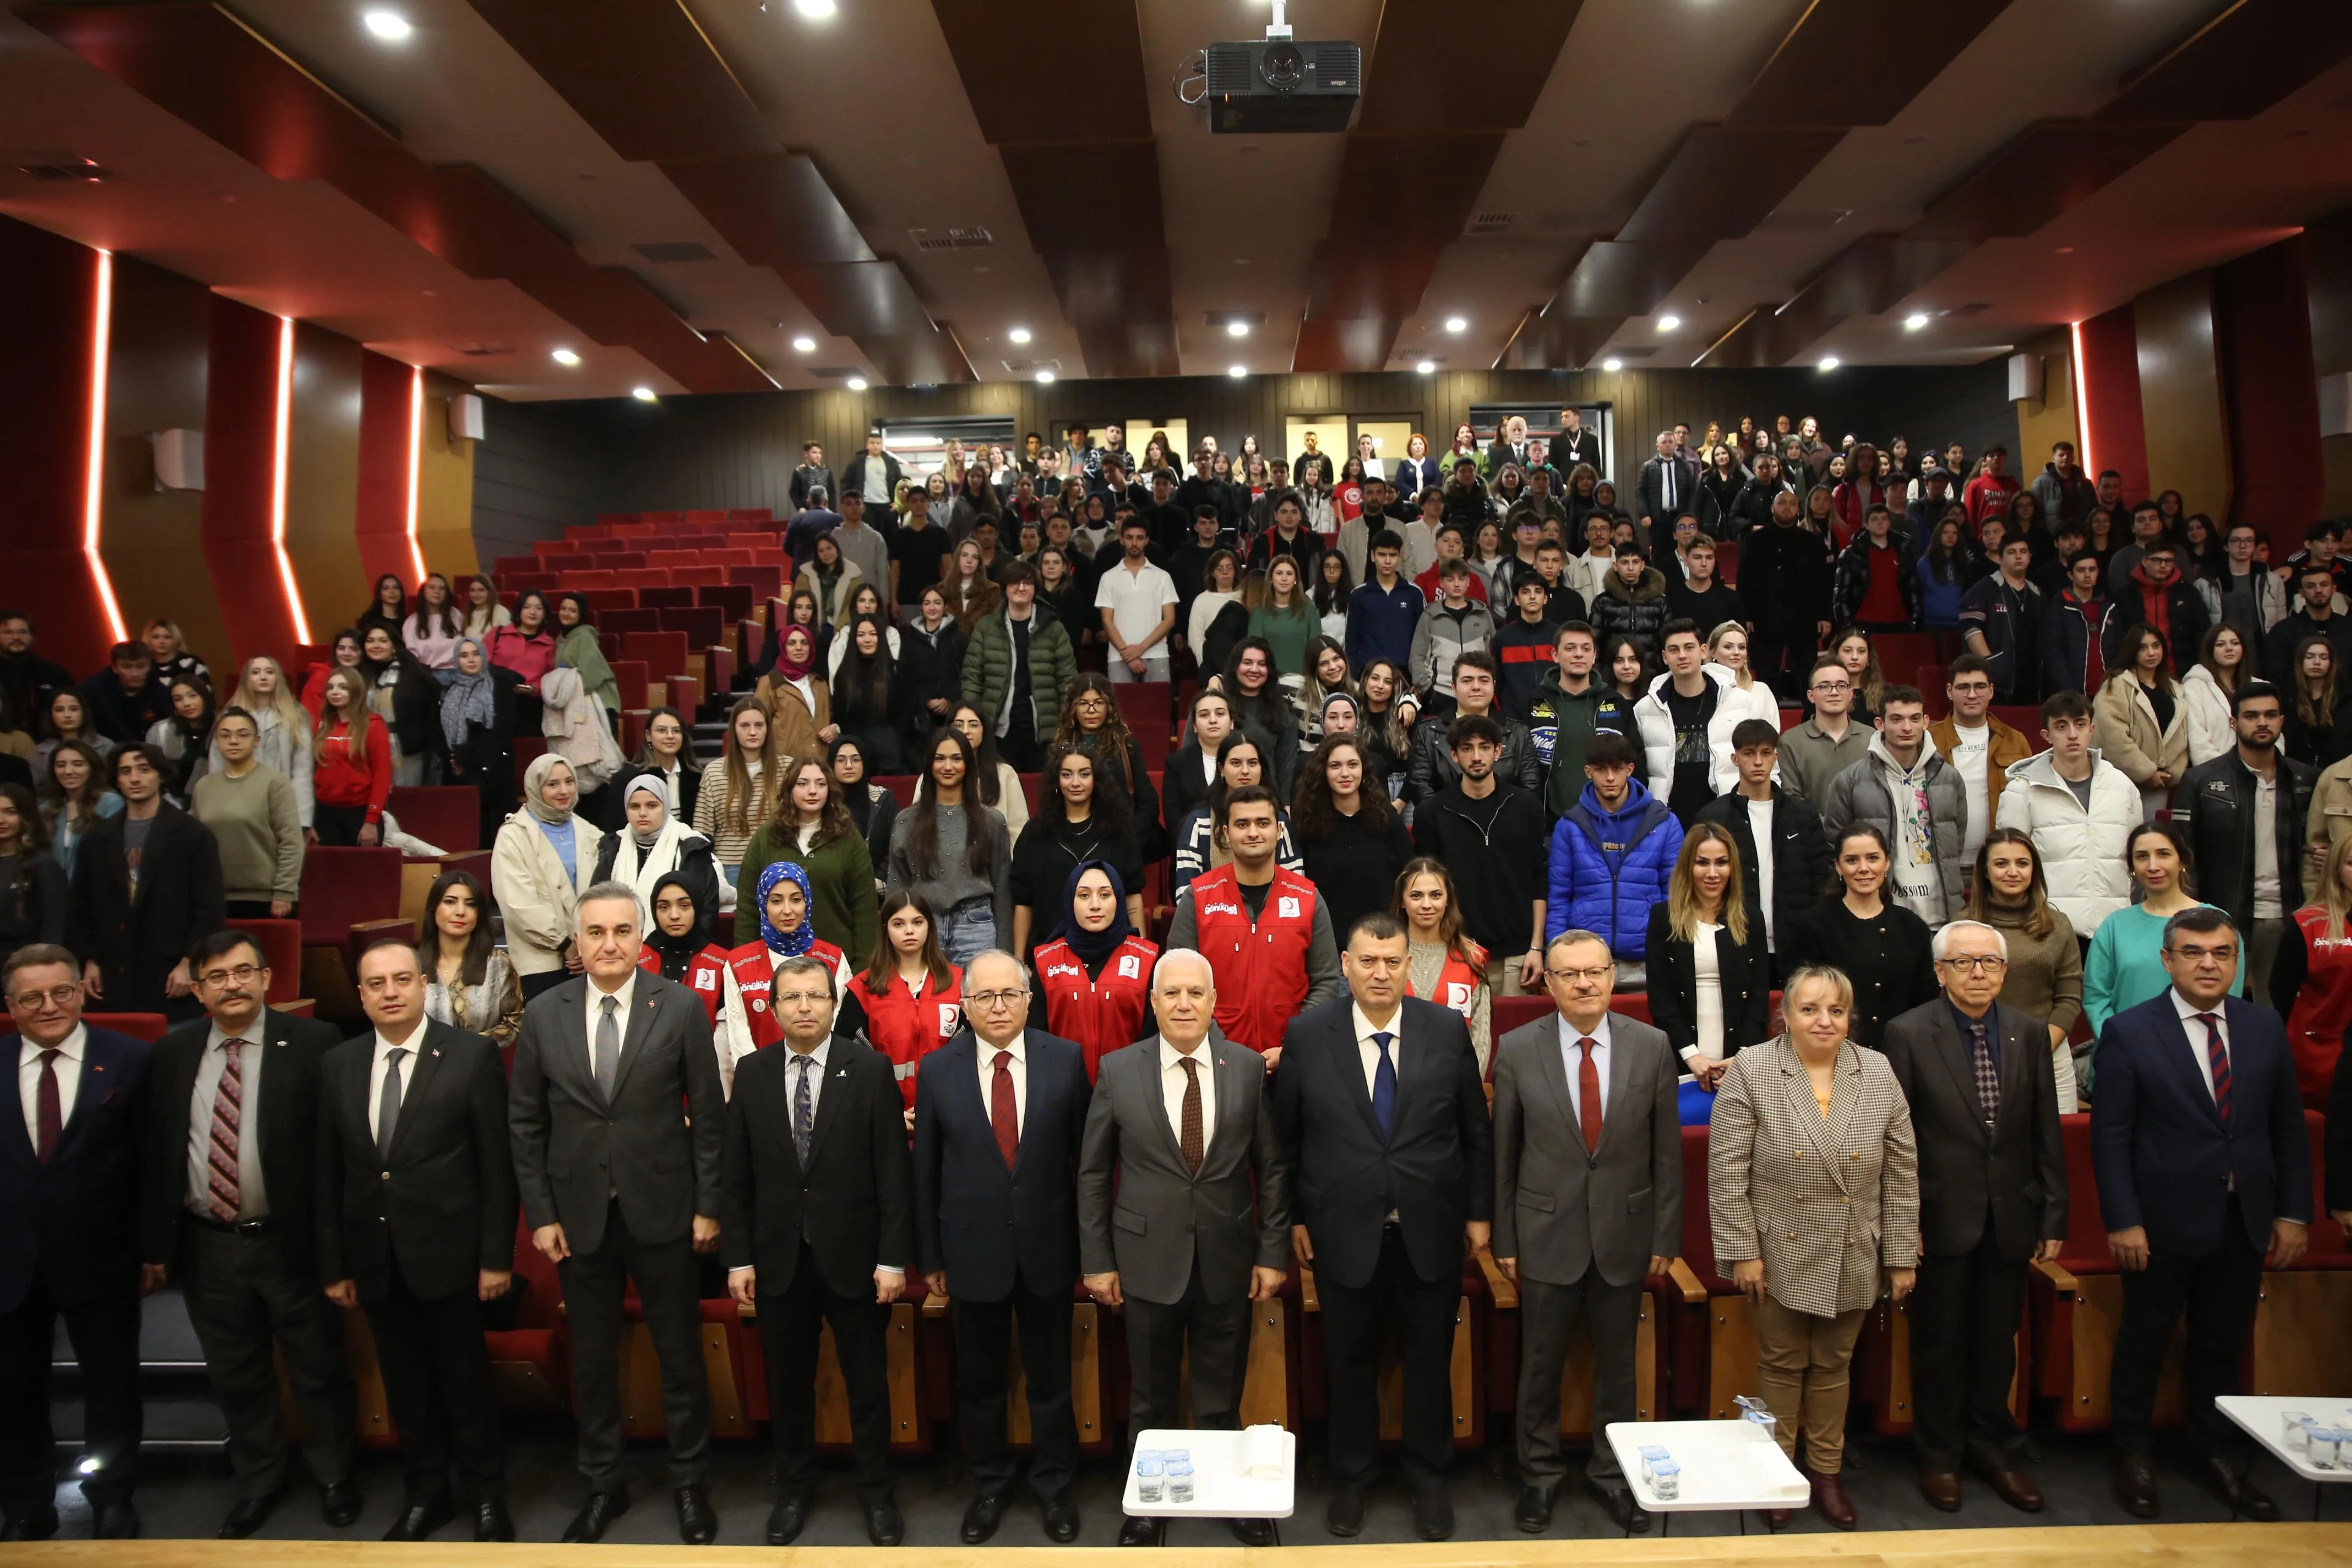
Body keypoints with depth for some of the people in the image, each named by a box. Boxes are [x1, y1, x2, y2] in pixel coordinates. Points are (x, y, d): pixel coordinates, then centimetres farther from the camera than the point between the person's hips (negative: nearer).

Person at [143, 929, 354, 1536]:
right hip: (205, 1248, 4)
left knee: (318, 1370, 12)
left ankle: (333, 1476, 35)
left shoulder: (314, 1043, -11)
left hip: (291, 1242, -3)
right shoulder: (172, 1053, 2)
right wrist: (154, 1245, 3)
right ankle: (257, 1482, 41)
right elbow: (156, 1154, 6)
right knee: (235, 1376, 19)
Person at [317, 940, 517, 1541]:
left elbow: (497, 1164, -9)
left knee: (465, 1381, 9)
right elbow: (328, 1172, 6)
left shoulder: (472, 1055, -9)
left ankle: (487, 1495, 27)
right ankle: (426, 1492, 34)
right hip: (374, 1259, 4)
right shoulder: (337, 1064, 3)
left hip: (447, 1253, -4)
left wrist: (497, 1256, -10)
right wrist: (334, 1264, 5)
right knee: (405, 1385, 16)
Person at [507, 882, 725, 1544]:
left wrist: (708, 1206, -5)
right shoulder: (543, 1013, -1)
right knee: (591, 1358, 14)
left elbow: (708, 1114, -5)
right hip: (578, 1215, 2)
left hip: (661, 1211, -2)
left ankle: (691, 1482, 28)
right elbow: (526, 1123, 4)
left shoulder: (682, 1007, -8)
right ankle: (602, 1484, 33)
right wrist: (540, 1213, 0)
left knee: (680, 1354, 10)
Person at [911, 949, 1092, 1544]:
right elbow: (926, 1171, 0)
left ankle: (1055, 1484, 36)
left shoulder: (1066, 1059, -8)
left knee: (1051, 1375, 15)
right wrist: (929, 1255, 3)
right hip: (974, 1249, 1)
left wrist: (1090, 1244, -1)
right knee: (978, 1379, 17)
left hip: (1048, 1246, 0)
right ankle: (989, 1485, 38)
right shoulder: (937, 1070, -6)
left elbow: (1085, 1154, -3)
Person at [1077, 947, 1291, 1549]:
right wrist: (1097, 1260, -1)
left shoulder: (1248, 1067, -3)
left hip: (1229, 1260, 0)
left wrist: (1273, 1252, 0)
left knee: (1222, 1397, 14)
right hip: (1148, 1259, 0)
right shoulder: (1117, 1070, -6)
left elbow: (1271, 1167, 1)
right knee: (1150, 1398, 15)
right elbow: (1093, 1173, 0)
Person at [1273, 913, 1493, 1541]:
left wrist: (1479, 1211, 4)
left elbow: (1475, 1129, 3)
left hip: (1431, 1229, 1)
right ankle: (1351, 1478, 35)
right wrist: (1295, 1217, 1)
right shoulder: (1306, 1034, -7)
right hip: (1344, 1229, 0)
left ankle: (1428, 1478, 35)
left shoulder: (1447, 1029, -5)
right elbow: (1287, 1136, 0)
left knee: (1429, 1359, 14)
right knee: (1349, 1360, 14)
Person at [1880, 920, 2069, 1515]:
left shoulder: (2030, 1033, 2)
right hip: (1941, 1217, -3)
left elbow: (2047, 1132, 5)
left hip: (2010, 1218, 3)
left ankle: (1994, 1448, 35)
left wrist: (2054, 1215, 4)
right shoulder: (1907, 1034, -10)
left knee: (1997, 1341, 16)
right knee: (1939, 1343, 10)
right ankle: (1939, 1455, 27)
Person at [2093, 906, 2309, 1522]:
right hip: (2165, 1222, -4)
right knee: (2145, 1341, 9)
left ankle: (2216, 1453, 35)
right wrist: (2122, 1221, -14)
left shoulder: (2264, 1027, 3)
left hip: (2245, 1221, 4)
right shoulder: (2129, 1031, -10)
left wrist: (2293, 1213, 4)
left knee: (2223, 1344, 16)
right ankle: (2132, 1454, 26)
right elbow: (2110, 1135, -10)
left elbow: (2289, 1127, 8)